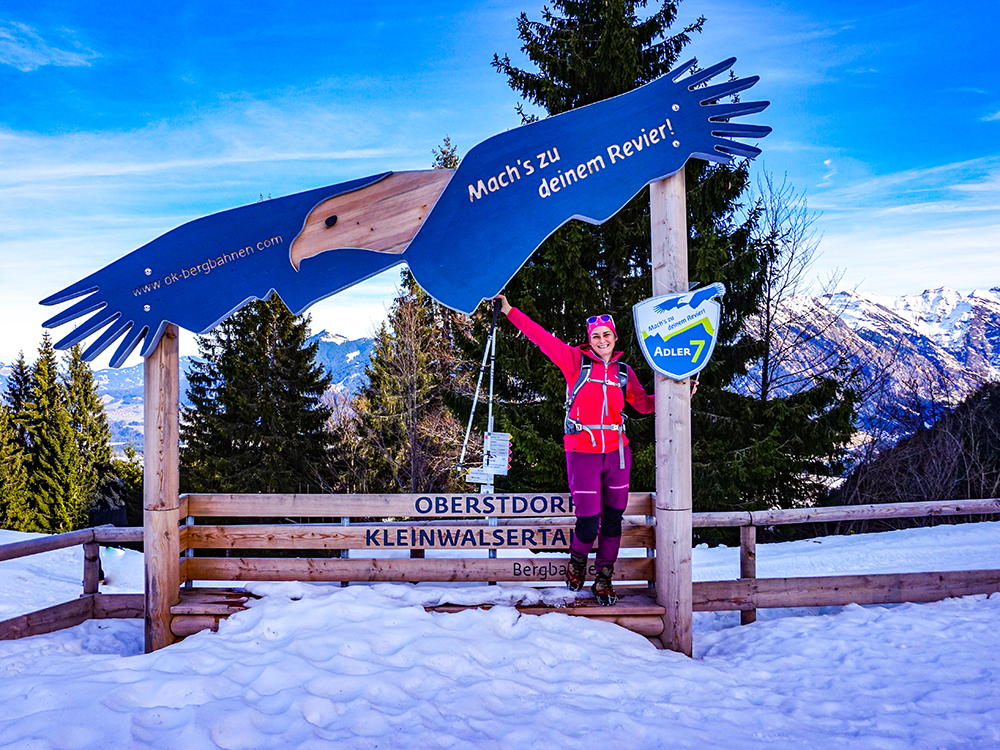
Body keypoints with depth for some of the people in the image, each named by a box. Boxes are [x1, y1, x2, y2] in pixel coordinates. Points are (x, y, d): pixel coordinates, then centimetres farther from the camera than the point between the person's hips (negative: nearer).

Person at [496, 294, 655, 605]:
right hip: (582, 453, -4)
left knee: (613, 521, 9)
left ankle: (604, 579, 26)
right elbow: (542, 338, -2)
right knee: (588, 525, -6)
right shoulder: (575, 360, 0)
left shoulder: (623, 371, 10)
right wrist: (510, 312, -5)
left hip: (617, 453, 4)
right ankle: (577, 559, 28)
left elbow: (643, 403, 17)